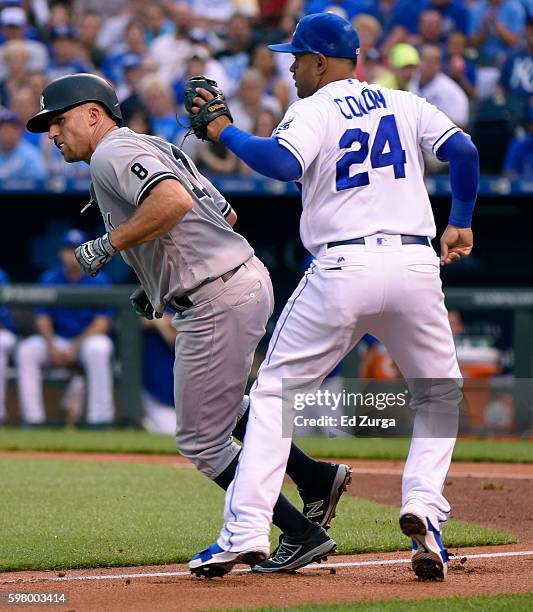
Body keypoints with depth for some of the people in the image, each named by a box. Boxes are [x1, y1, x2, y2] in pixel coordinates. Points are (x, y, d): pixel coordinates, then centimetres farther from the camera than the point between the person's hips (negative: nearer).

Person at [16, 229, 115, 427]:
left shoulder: (99, 281, -6)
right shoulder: (50, 279, 3)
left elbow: (102, 322, -11)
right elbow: (42, 318, 1)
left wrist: (76, 347, -21)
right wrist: (52, 347, -16)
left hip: (89, 337, -3)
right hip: (57, 341, 3)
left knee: (98, 349, -37)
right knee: (26, 350, -22)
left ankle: (100, 417, -34)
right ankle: (33, 417, -23)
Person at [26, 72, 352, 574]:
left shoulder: (113, 154, -10)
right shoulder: (154, 147, 20)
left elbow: (174, 200, -29)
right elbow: (224, 213, 24)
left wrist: (109, 244, -19)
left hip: (218, 303, -11)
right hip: (248, 281, 11)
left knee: (201, 439, 0)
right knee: (218, 405, 32)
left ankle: (301, 534, 3)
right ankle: (315, 478, 29)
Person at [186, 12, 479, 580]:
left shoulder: (312, 112, 1)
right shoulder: (406, 104, 14)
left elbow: (283, 164, -19)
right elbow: (463, 151, 3)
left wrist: (223, 131, -7)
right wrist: (461, 223, 14)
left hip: (341, 270, -3)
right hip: (414, 265, 3)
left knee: (275, 391, 9)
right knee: (439, 395, 20)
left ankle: (245, 530, -2)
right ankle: (423, 506, -4)